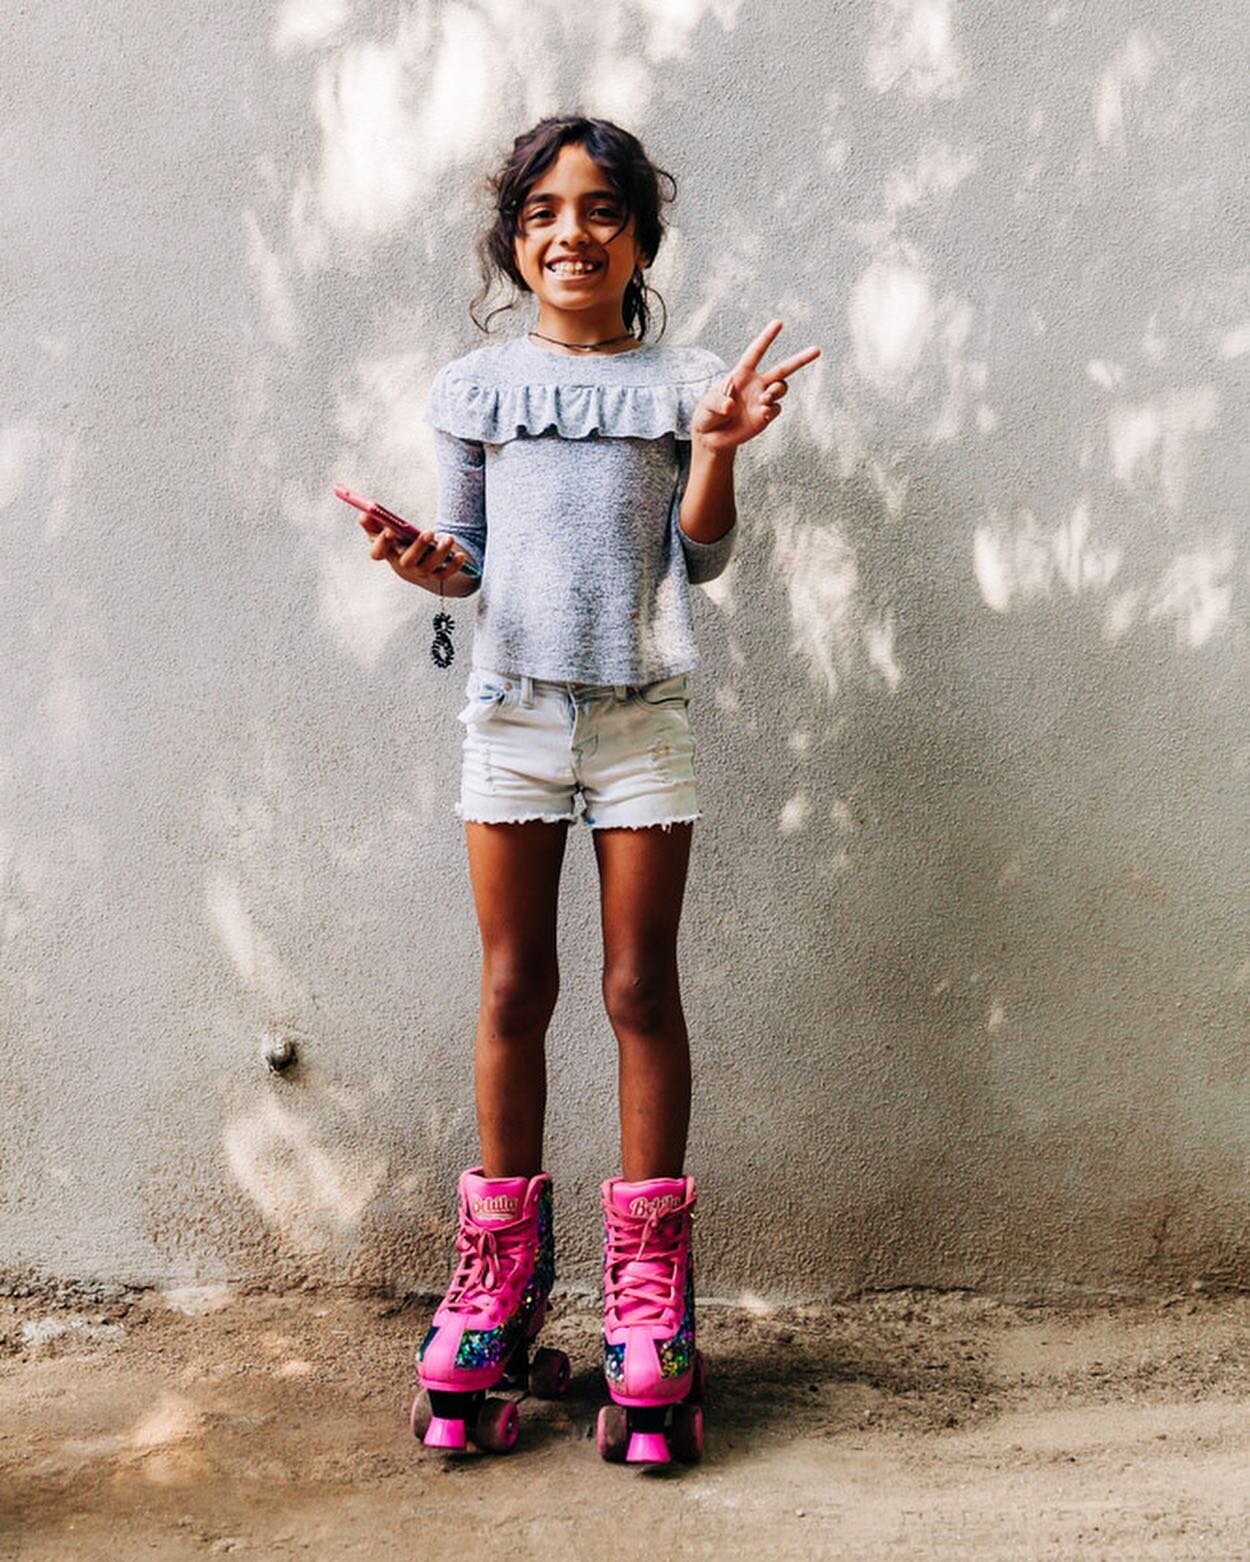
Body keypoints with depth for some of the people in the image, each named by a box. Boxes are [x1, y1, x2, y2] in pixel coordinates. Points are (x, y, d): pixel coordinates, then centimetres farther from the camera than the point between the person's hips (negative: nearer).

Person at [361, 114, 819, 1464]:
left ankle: (648, 1276, 12)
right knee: (513, 991, 6)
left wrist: (717, 448, -14)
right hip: (512, 706, 1)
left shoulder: (680, 384, 6)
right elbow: (469, 555, 11)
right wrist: (427, 561, -11)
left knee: (641, 991, 2)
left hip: (639, 711, -1)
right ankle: (502, 1262, 19)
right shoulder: (477, 387, 9)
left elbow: (701, 561, 2)